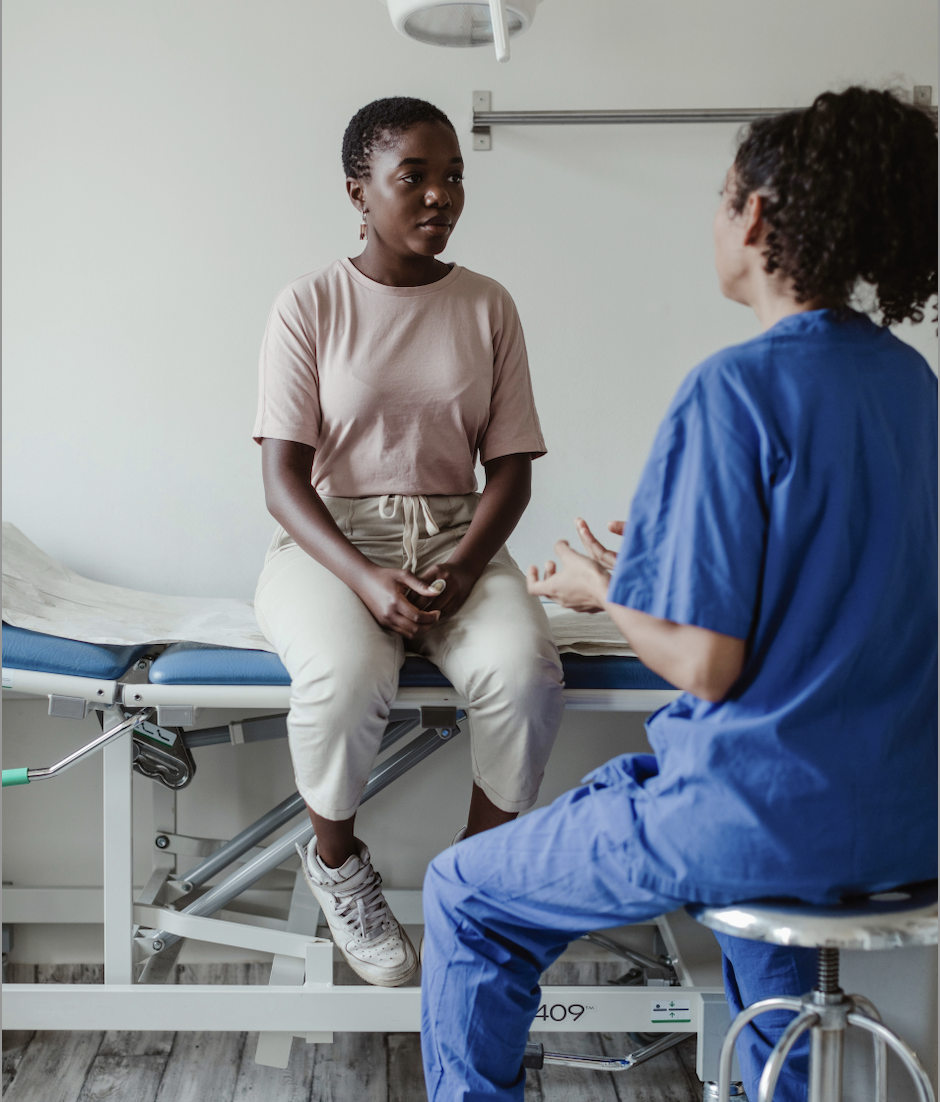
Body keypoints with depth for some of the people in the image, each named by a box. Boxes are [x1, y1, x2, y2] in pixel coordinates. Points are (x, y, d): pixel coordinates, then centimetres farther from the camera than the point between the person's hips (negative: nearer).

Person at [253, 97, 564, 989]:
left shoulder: (487, 306, 7)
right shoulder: (310, 305, -1)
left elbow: (511, 468, 5)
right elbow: (284, 480, -6)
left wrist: (463, 566, -16)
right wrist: (367, 581, -23)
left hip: (456, 537, 2)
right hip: (331, 539, -2)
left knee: (525, 674, -30)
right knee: (345, 681, -34)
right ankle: (335, 859, -2)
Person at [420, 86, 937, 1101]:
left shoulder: (738, 389, -19)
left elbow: (706, 666, -20)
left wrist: (603, 588, -2)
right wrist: (668, 559, 18)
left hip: (777, 811, -8)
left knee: (466, 896, 9)